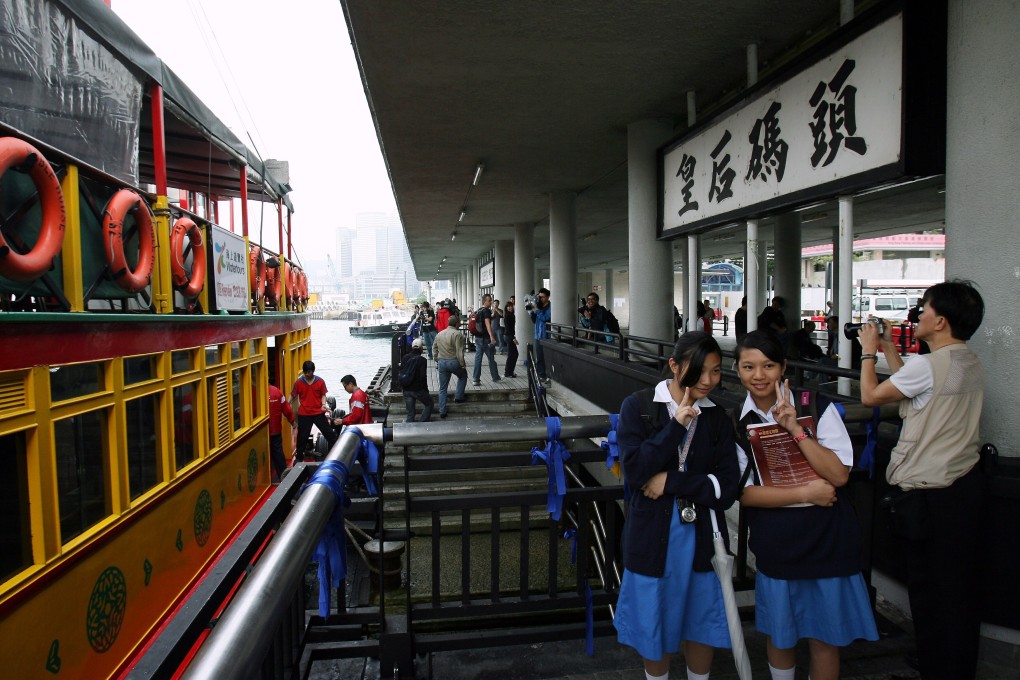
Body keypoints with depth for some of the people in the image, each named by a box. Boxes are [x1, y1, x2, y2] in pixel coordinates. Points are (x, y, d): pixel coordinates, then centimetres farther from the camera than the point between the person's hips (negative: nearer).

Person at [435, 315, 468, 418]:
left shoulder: (439, 334, 12)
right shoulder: (457, 334, -11)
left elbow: (435, 349, 16)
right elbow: (460, 351, -16)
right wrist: (462, 364, -9)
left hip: (441, 362, 6)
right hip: (453, 362, -5)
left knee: (442, 388, 11)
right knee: (463, 375, 26)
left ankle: (442, 411, 11)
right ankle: (458, 397, 19)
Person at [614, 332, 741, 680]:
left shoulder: (718, 419, 0)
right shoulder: (638, 406, -8)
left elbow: (727, 488, -7)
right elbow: (633, 470, -18)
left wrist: (671, 481, -17)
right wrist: (676, 426, -21)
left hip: (702, 534, 2)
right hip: (652, 534, -2)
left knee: (702, 626, 18)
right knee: (655, 628, 15)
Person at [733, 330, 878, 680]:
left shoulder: (818, 408, -10)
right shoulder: (736, 422, -3)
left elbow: (839, 475, -15)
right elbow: (744, 493, -6)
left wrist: (796, 429, -24)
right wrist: (805, 493, -16)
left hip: (826, 538, -2)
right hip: (774, 542, 2)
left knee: (823, 635, 12)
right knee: (779, 633, 16)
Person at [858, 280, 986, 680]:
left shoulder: (928, 365, -20)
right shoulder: (972, 364, 7)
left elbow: (870, 396, -9)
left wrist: (869, 351, 5)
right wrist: (889, 350, 21)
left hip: (930, 495, -9)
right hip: (967, 484, 9)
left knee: (930, 594, 5)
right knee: (962, 590, 20)